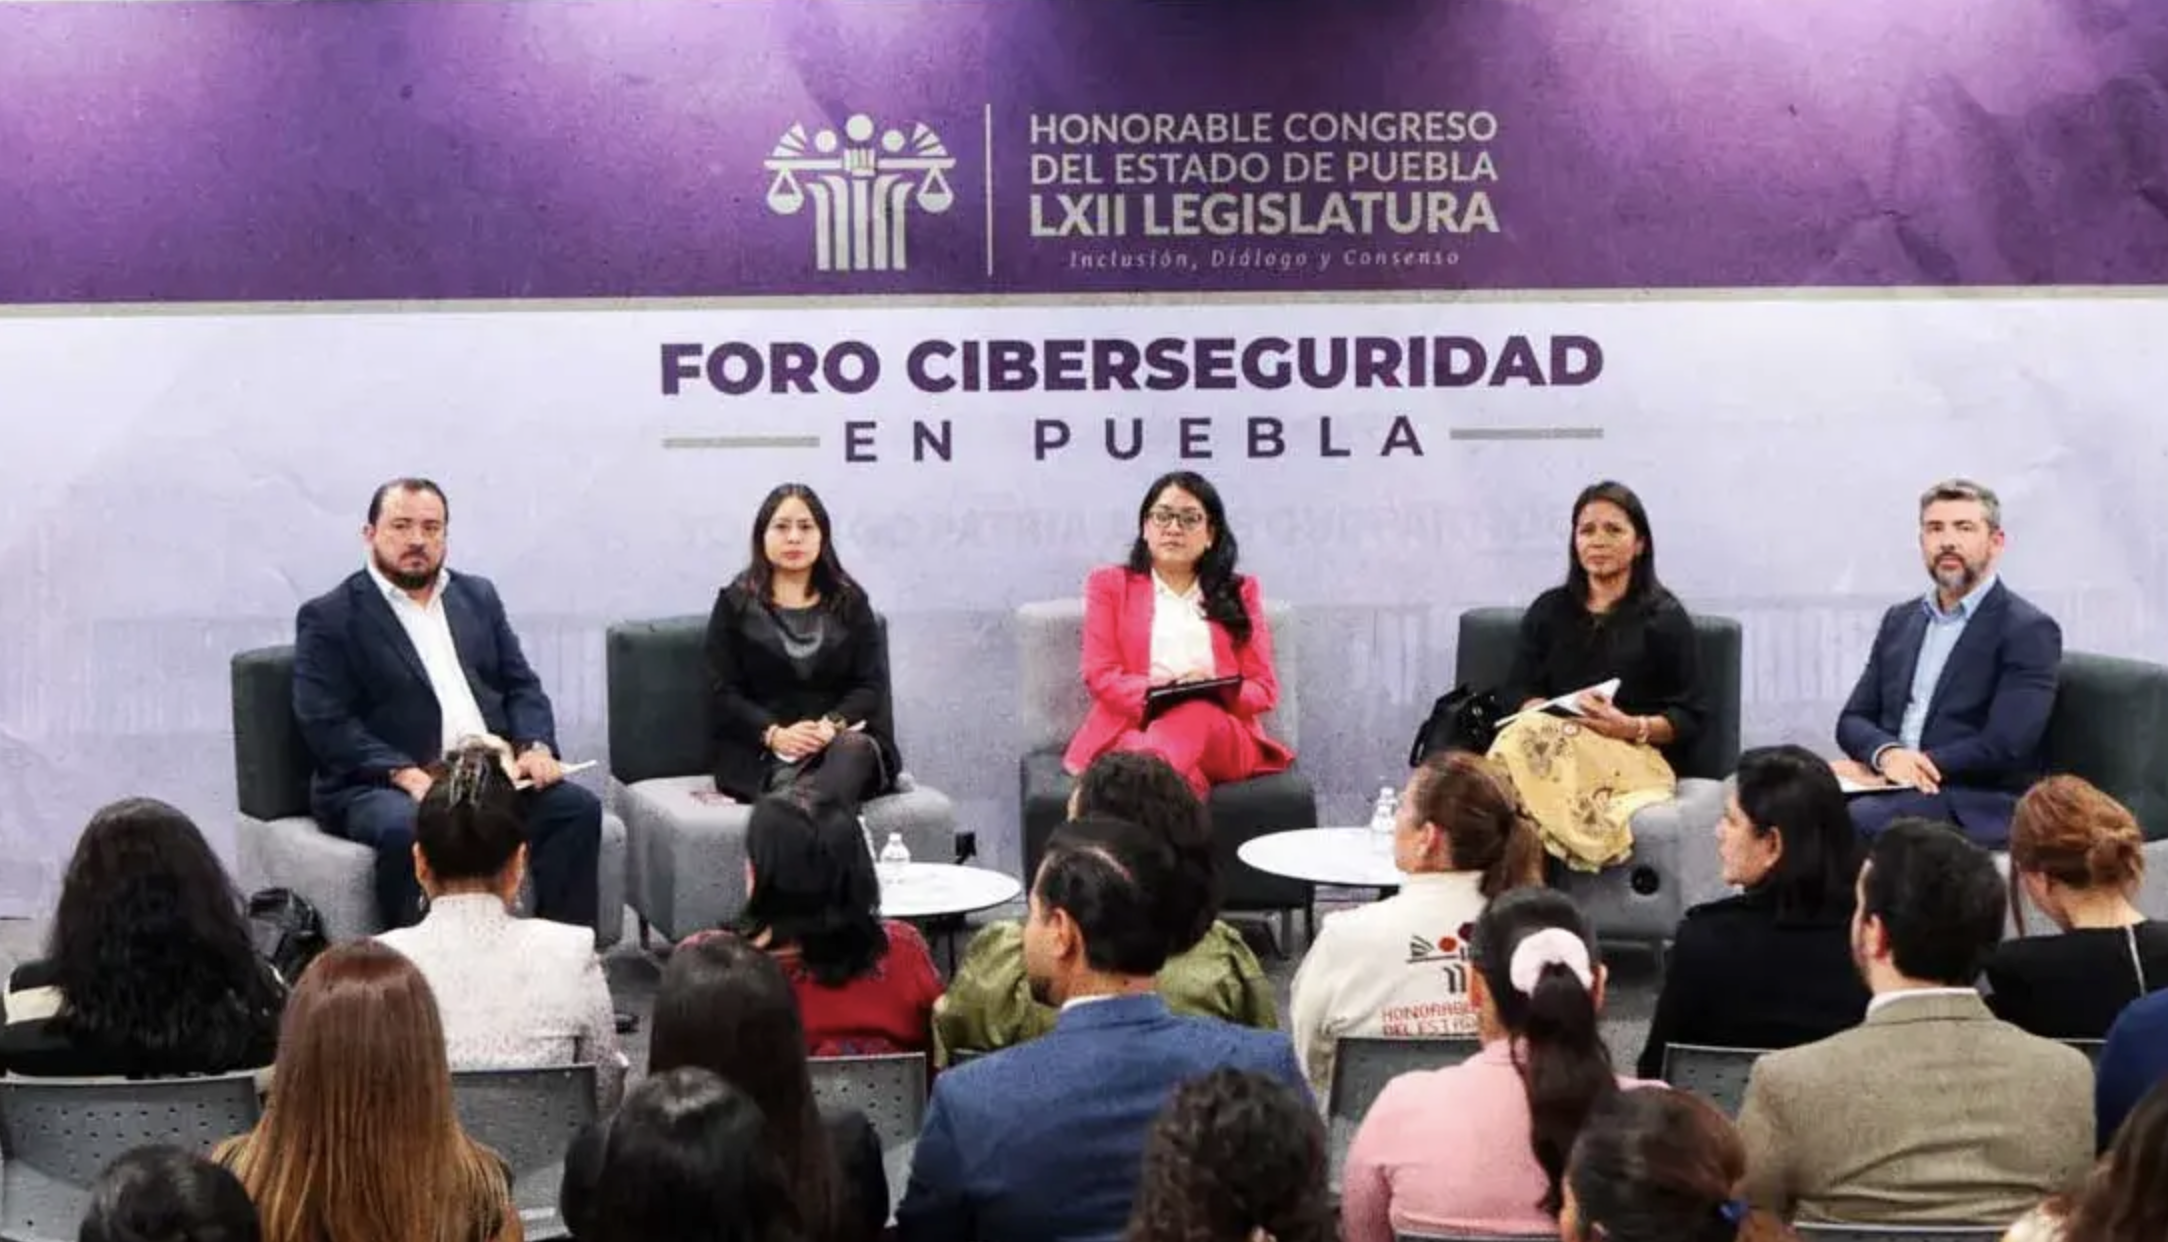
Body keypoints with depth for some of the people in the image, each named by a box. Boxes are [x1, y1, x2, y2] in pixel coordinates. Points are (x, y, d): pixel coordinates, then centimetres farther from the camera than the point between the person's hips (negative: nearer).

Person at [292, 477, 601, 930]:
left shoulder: (478, 597, 21)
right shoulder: (329, 618, 4)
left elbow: (522, 686, 19)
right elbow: (326, 724, -6)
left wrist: (535, 747, -3)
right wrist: (406, 775, -19)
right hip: (383, 784, -5)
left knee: (577, 807, -20)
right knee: (407, 829, -37)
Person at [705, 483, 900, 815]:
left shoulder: (850, 602, 17)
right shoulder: (735, 604, 12)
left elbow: (871, 685, 9)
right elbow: (723, 693, 4)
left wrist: (832, 724, -13)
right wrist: (776, 734, -15)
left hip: (840, 736, 1)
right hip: (760, 752, -1)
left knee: (855, 748, -38)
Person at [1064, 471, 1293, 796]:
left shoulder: (1240, 592, 22)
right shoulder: (1109, 584, 20)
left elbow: (1264, 688, 14)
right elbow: (1101, 675, 7)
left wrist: (1215, 692, -11)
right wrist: (1158, 695, -14)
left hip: (1221, 735, 0)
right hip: (1131, 727, 0)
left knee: (1195, 716, -40)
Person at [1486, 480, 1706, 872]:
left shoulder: (1664, 616, 11)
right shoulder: (1549, 610, 23)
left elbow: (1689, 717, 5)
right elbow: (1518, 692, 12)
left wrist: (1632, 727, -16)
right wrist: (1565, 711, -10)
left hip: (1634, 755, -3)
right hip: (1559, 739, 3)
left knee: (1534, 742, -35)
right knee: (1522, 737, -35)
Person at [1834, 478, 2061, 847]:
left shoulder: (2028, 631, -2)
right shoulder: (1900, 620, 19)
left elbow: (2004, 748, -13)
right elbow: (1853, 720, 13)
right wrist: (1887, 754, -10)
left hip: (1974, 807, -6)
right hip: (1890, 785, 6)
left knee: (1848, 820, -34)